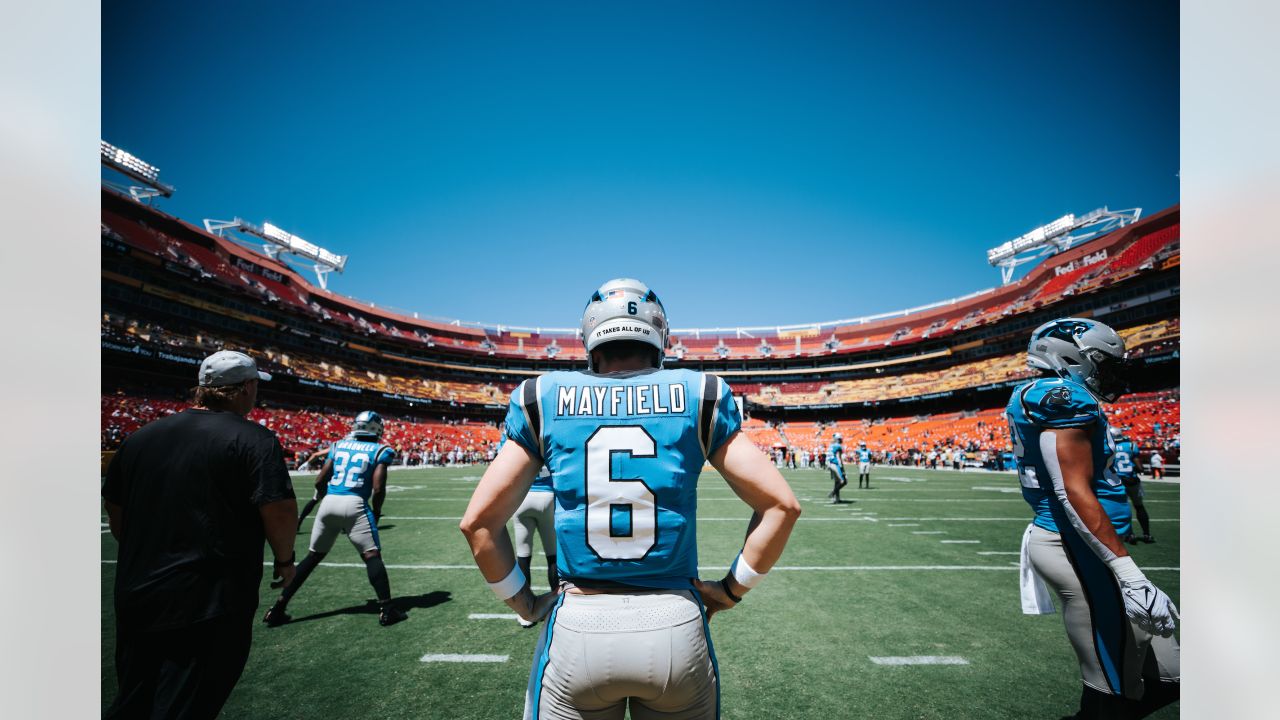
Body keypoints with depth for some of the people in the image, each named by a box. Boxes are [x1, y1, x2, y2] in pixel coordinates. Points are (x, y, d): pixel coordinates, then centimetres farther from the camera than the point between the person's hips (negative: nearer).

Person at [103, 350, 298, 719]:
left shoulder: (141, 436, 7)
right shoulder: (255, 439, -13)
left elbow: (114, 508, 16)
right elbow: (280, 509, -21)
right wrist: (284, 558, -3)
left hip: (135, 597, 6)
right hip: (211, 605, -6)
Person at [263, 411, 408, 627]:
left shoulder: (338, 445, 15)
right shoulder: (380, 450, 3)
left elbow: (319, 481, 12)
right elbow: (378, 488, -5)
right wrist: (376, 512, 12)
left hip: (329, 503, 5)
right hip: (354, 504, -5)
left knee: (313, 556, 19)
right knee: (372, 556, 0)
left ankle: (278, 608, 24)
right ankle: (386, 609, -3)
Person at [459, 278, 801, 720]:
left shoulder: (544, 399, 0)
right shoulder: (698, 395, -1)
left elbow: (479, 521, 0)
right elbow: (781, 506, -1)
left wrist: (524, 602, 12)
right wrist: (732, 589, 9)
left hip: (576, 627, 0)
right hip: (675, 624, 1)